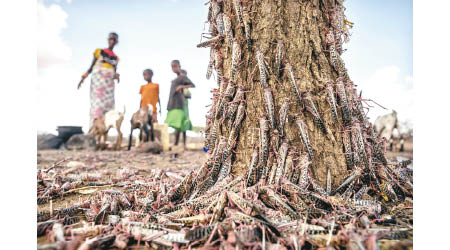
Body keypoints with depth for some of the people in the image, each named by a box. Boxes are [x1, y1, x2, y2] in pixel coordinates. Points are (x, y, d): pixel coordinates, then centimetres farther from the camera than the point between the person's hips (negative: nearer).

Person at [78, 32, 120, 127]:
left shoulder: (115, 58, 18)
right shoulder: (99, 51, 11)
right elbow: (91, 67, 11)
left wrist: (116, 76, -6)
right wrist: (83, 77, -1)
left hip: (109, 83, 4)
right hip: (98, 80, -4)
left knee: (108, 105, -7)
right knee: (97, 103, -17)